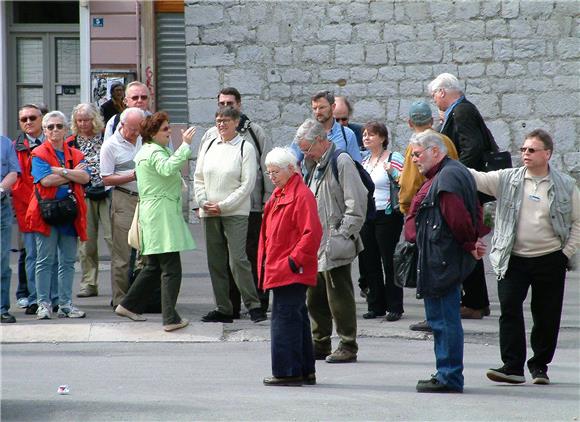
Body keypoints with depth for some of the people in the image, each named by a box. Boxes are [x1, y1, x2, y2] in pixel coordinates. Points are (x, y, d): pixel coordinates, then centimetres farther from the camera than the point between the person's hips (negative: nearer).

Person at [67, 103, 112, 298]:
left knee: (113, 237, -11)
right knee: (86, 241, 3)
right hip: (83, 196, 2)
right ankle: (89, 283, 9)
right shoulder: (70, 143, 11)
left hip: (106, 193, -2)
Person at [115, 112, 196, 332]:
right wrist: (185, 145, -34)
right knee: (171, 269, -7)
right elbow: (167, 168, -35)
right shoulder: (155, 152, -14)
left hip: (151, 213, 10)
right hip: (162, 213, -10)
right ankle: (171, 319, -8)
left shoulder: (145, 151, 19)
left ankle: (129, 305, 24)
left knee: (154, 266, 19)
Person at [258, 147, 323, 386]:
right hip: (279, 270, 10)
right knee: (296, 318, 13)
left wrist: (294, 261, -20)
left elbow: (311, 233, -20)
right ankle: (305, 372, 19)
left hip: (291, 272, -10)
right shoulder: (279, 195, 18)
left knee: (285, 319, -9)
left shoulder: (301, 195, -13)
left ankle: (288, 372, -6)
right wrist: (265, 261, 18)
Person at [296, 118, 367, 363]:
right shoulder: (315, 166, 17)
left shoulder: (341, 162, -10)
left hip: (334, 246, -9)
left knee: (339, 295, -4)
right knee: (315, 297, 12)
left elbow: (356, 204, -15)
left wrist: (342, 236, -16)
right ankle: (320, 345, 20)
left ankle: (348, 347, 2)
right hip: (315, 246, 9)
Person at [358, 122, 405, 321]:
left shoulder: (394, 158, -6)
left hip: (387, 216, -7)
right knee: (369, 262, 7)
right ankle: (376, 306, 15)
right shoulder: (364, 160, 15)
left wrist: (393, 172, -25)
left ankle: (395, 307, 2)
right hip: (366, 216, 7)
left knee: (390, 262, -3)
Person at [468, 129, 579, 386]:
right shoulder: (507, 179, 3)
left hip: (550, 261, 0)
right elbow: (477, 179, -6)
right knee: (510, 310, -9)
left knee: (547, 316, 6)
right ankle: (513, 366, -8)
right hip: (513, 259, 0)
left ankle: (539, 365, 20)